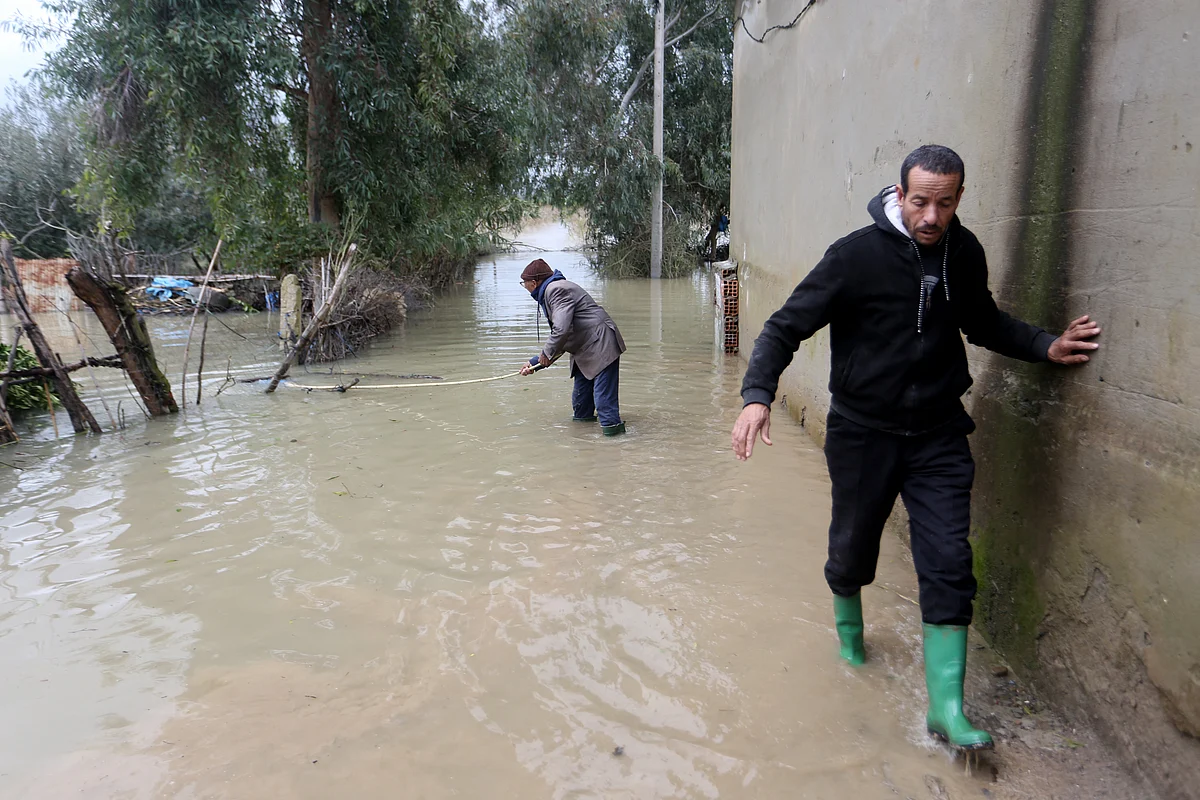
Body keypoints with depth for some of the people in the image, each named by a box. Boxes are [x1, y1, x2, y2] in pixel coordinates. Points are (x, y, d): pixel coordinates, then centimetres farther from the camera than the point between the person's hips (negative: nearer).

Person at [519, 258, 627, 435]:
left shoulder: (557, 289, -13)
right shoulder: (549, 293, 21)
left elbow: (562, 330, -26)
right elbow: (558, 339, 24)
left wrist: (547, 353, -9)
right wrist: (535, 363, 19)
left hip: (601, 347, -11)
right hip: (585, 353, 11)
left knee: (603, 397, -12)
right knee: (580, 397, 18)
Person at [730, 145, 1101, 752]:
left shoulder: (964, 253, 1)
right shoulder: (857, 255, -14)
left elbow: (983, 321, 20)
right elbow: (787, 325, -14)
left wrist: (1045, 346, 5)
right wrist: (757, 394, -29)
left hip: (939, 435, 3)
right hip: (863, 432, -3)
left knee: (948, 565, -2)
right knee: (853, 546, 14)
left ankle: (946, 707, 7)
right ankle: (848, 621, 47)